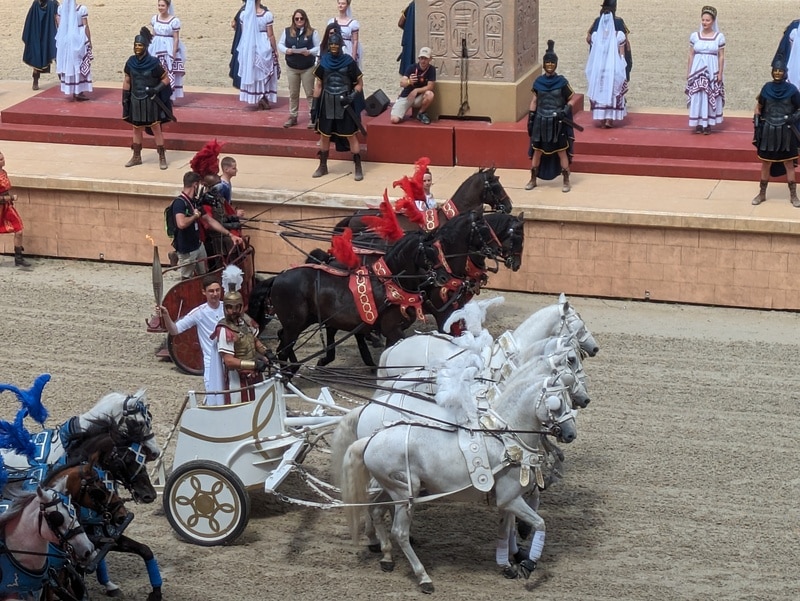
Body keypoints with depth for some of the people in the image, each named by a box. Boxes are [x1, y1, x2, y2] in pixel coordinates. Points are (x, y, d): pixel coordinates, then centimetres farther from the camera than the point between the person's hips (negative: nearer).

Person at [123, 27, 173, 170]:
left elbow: (166, 79, -6)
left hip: (150, 101, -4)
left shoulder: (153, 63, -13)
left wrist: (156, 89, -20)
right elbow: (127, 81, 7)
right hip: (136, 100, 4)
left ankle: (162, 158, 5)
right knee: (136, 128, 13)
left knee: (156, 128, -1)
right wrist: (125, 99, 4)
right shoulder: (130, 62, -1)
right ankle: (136, 157, 24)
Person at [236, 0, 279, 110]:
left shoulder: (243, 14, -4)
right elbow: (270, 35, -10)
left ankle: (257, 101, 17)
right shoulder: (266, 15, -14)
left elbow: (243, 33, 5)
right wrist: (275, 50, 1)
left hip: (249, 47, 3)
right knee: (265, 74, 11)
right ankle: (265, 101, 14)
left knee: (252, 73, 13)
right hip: (264, 47, -3)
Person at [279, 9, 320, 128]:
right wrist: (285, 50, -17)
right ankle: (293, 116, 19)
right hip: (291, 68, 3)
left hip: (308, 68, -3)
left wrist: (310, 52, -24)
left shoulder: (312, 32, -5)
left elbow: (318, 47, -5)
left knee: (310, 93, 2)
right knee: (293, 94, 11)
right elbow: (280, 44, 5)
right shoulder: (287, 31, 3)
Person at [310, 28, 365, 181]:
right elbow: (318, 84, 9)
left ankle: (358, 168, 3)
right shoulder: (323, 61, 2)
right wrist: (314, 105, 5)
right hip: (327, 104, 3)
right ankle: (323, 166, 24)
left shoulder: (348, 61, -7)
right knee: (324, 135, 11)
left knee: (351, 135, -3)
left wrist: (352, 96, -17)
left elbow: (360, 83, 0)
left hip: (344, 104, -3)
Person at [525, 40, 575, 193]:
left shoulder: (562, 82, -6)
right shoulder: (538, 82, 2)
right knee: (537, 151, 8)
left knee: (561, 151, 2)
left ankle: (566, 181, 11)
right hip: (541, 121, 3)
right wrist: (530, 120, 4)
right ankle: (533, 180, 20)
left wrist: (565, 111, -18)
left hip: (558, 122, -3)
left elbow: (571, 100, 0)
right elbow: (534, 101, 8)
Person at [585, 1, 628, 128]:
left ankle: (602, 118, 10)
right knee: (613, 93, 7)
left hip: (598, 69, 2)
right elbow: (622, 55, -4)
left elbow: (592, 55, 5)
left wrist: (592, 71, 15)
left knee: (600, 92, 11)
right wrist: (622, 70, 6)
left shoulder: (595, 35, -2)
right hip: (614, 69, -2)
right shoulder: (619, 35, -7)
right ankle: (610, 119, 2)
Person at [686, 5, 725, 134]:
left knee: (710, 97, 2)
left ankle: (708, 124, 10)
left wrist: (720, 73, -4)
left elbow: (721, 56, 1)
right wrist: (688, 72, 5)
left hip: (712, 71, -1)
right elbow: (691, 55, 7)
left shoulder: (719, 36, -2)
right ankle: (698, 124, 9)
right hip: (697, 70, 1)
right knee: (697, 97, 2)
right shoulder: (694, 35, 2)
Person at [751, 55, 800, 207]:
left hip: (786, 133, -2)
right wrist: (757, 126, 3)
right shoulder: (767, 88, 0)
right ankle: (762, 194, 19)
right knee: (765, 164, 8)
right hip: (768, 132, 2)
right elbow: (758, 107, 9)